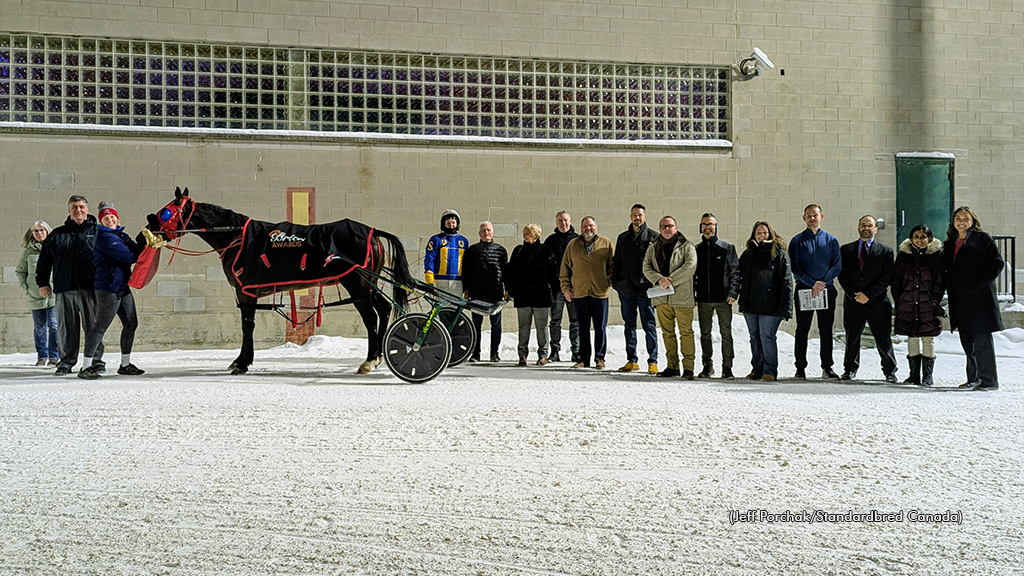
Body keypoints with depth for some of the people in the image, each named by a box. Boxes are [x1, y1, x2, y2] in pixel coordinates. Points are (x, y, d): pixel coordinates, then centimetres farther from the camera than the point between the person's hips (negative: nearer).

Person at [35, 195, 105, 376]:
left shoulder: (97, 232, 10)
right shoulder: (57, 235, 17)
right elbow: (44, 260, 20)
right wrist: (42, 283, 12)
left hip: (90, 288, -2)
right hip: (64, 289, 2)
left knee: (93, 327, -3)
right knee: (66, 328, 3)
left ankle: (96, 361, 4)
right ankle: (66, 362, 11)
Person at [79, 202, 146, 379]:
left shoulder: (121, 235, 17)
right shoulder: (106, 238, -13)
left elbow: (135, 250, 5)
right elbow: (129, 256, -20)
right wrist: (146, 248, -9)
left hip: (123, 287, 9)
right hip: (108, 288, -9)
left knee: (131, 323, 11)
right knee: (101, 325, -8)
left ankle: (125, 364, 22)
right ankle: (86, 367, -3)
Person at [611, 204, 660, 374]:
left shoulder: (653, 237, 1)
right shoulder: (622, 238, 15)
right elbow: (616, 262, 19)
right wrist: (615, 282, 8)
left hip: (645, 288, -5)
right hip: (626, 288, 5)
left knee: (649, 325, -3)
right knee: (629, 325, 9)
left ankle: (653, 361, 1)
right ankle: (632, 361, 15)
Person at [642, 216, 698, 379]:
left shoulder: (686, 246, -1)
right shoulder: (653, 248, 13)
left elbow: (690, 266, -13)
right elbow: (646, 267, 5)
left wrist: (670, 280, -18)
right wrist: (659, 279, -14)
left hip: (682, 296, -5)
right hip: (661, 297, 5)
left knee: (686, 332, -4)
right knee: (667, 332, 10)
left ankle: (688, 367, 1)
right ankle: (672, 366, 18)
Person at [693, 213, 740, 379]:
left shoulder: (727, 248, 3)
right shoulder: (697, 250, 11)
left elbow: (735, 271, 0)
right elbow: (692, 274, 13)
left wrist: (733, 292, -11)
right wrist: (692, 295, 4)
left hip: (723, 298, -3)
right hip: (703, 299, 3)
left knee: (726, 333, -3)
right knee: (705, 333, 7)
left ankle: (727, 367, 2)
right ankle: (707, 366, 16)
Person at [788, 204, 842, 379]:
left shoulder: (831, 240, 10)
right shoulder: (797, 241, 5)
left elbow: (837, 265, 3)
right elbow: (795, 267, -3)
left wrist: (822, 282, -12)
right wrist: (812, 284, -14)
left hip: (827, 290, 1)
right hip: (803, 290, -1)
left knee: (826, 330, 4)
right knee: (802, 330, 0)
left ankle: (827, 367, 11)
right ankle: (800, 368, 5)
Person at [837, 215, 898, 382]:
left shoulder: (885, 251, 4)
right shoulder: (846, 249, 11)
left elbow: (886, 278, -3)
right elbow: (842, 275, 5)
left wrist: (867, 294, -12)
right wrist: (854, 294, -8)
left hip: (877, 301, -2)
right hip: (853, 302, 2)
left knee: (884, 340, 0)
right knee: (851, 338, 7)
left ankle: (890, 372, 11)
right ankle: (850, 370, 21)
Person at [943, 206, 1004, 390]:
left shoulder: (982, 239, -1)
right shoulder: (950, 244, 17)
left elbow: (996, 263, -6)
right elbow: (946, 269, 23)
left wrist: (980, 282, -13)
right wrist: (950, 286, 6)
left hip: (979, 297, -6)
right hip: (959, 299, 6)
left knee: (982, 340, -8)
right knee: (967, 340, 9)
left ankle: (988, 380, -4)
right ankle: (974, 379, 17)